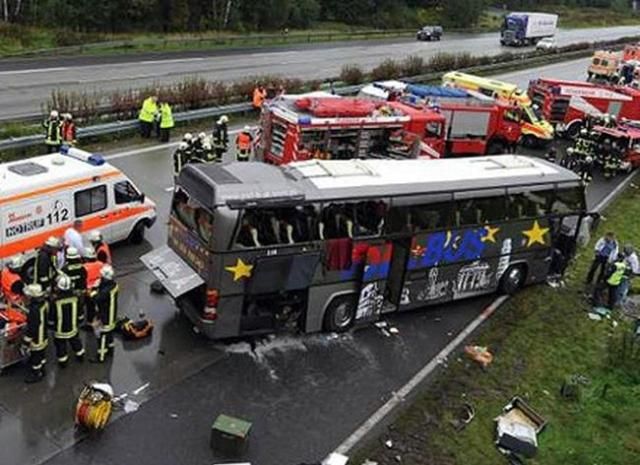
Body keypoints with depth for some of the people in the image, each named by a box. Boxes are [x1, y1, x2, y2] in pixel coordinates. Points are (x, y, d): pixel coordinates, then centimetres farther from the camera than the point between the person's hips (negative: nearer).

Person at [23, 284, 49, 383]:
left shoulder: (34, 310, -36)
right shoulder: (44, 303, -11)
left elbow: (31, 329, -28)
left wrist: (26, 342, -17)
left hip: (36, 341, -8)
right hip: (44, 338, 8)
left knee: (35, 359, 16)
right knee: (41, 356, 28)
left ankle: (36, 375, 36)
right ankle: (41, 371, 47)